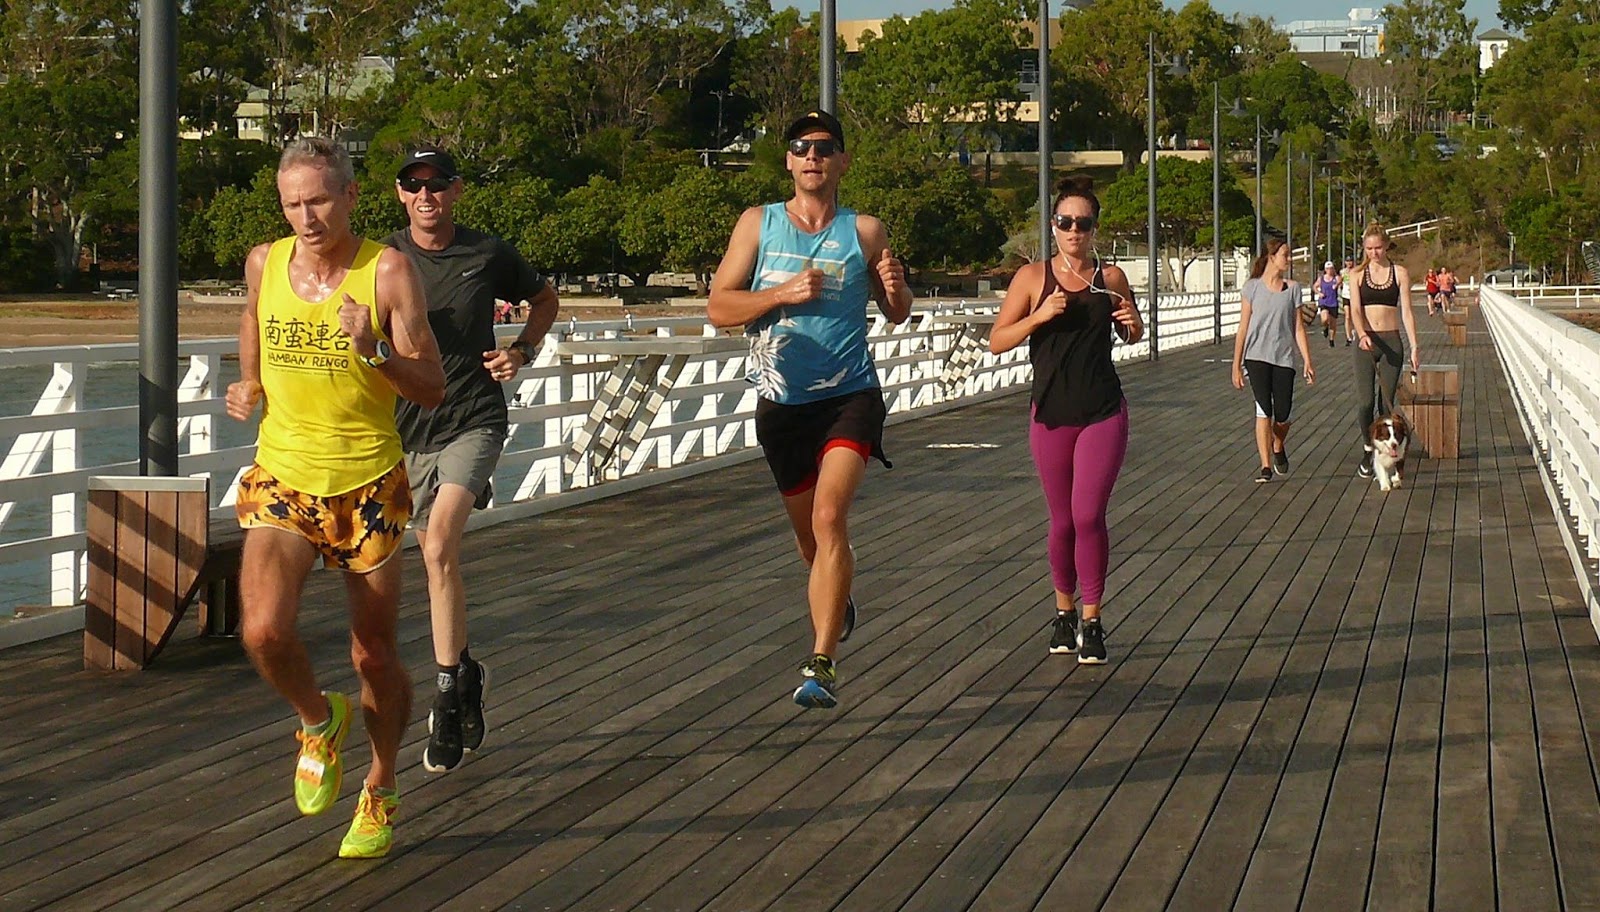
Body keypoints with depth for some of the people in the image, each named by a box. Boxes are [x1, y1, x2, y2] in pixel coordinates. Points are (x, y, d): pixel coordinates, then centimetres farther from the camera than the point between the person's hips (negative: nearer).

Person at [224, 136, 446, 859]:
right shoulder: (264, 263, 1)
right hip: (282, 480, 2)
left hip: (368, 483, -2)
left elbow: (432, 390, -9)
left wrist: (374, 352, -27)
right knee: (263, 631, -21)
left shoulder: (387, 271, -10)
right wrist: (248, 386, 5)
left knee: (373, 654, 6)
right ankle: (320, 721, 12)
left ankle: (380, 794, 30)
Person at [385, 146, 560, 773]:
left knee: (440, 546, -22)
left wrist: (523, 352, 1)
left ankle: (447, 694, -16)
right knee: (436, 558, 14)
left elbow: (544, 299, 18)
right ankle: (464, 672, 34)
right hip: (408, 426, 3)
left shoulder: (489, 255, -1)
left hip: (474, 421, -3)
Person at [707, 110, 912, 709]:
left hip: (850, 395, -2)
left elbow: (897, 315, 13)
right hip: (782, 401, 2)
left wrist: (895, 289, -11)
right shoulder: (758, 224, 3)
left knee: (829, 517, -22)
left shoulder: (864, 231, 2)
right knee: (808, 532, 15)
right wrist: (783, 294, -17)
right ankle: (836, 601, 50)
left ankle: (822, 664, -22)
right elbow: (718, 307, -2)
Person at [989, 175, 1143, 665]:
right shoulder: (1033, 276, -1)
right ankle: (1064, 612, 27)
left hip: (1104, 413, -1)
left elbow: (1132, 336, 19)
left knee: (1088, 515, -10)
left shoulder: (1110, 278, 2)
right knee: (1062, 521, 8)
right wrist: (1040, 316, -17)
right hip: (1051, 415, 1)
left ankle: (1092, 623, -2)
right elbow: (997, 341, -3)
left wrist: (1133, 323, -4)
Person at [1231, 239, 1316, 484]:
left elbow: (1298, 327, 8)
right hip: (1257, 356, -2)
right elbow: (1243, 327, 4)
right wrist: (1236, 365, 3)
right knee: (1264, 410, -13)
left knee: (1283, 414, -1)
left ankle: (1278, 448, 31)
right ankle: (1266, 466, -9)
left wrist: (1308, 362, 2)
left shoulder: (1292, 288, 7)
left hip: (1284, 358, 2)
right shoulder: (1252, 287, 1)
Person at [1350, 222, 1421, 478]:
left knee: (1387, 402, 1)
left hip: (1391, 341, 0)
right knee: (1365, 401, -9)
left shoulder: (1399, 273, 4)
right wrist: (1362, 334, -26)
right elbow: (1355, 309, -7)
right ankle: (1367, 449, 14)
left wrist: (1414, 347, -4)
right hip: (1366, 341, 0)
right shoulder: (1359, 274, 4)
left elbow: (1406, 311, 2)